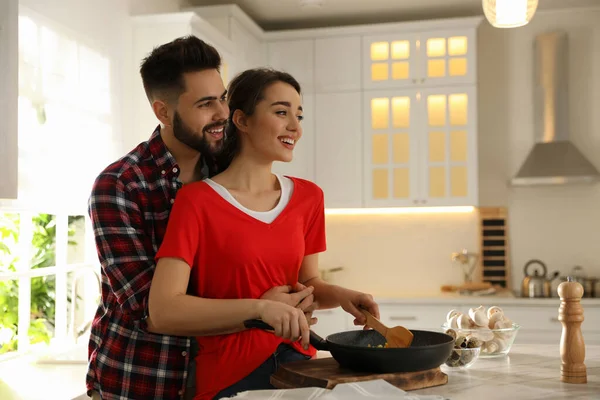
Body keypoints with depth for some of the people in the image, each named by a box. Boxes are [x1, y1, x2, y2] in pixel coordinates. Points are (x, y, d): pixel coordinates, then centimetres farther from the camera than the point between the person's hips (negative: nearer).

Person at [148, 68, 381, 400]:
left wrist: (339, 296, -7)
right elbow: (163, 312, -20)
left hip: (299, 362, 5)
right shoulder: (197, 200, -13)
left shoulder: (308, 197, 1)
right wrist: (260, 307, -29)